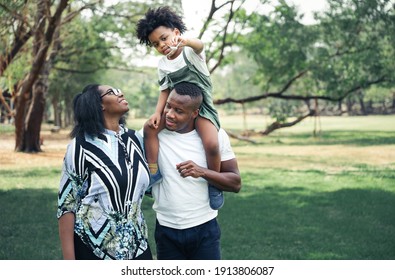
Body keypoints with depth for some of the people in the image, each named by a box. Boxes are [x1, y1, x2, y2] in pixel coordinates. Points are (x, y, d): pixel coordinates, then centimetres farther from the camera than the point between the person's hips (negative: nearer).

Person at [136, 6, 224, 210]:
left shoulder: (191, 52, -12)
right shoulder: (163, 65, 6)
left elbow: (200, 46, -35)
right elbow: (165, 91, 10)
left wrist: (185, 41, -60)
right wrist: (158, 112, -9)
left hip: (201, 106, -5)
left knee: (211, 144, -28)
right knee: (150, 128, -17)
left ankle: (214, 185, -6)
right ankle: (153, 173, -9)